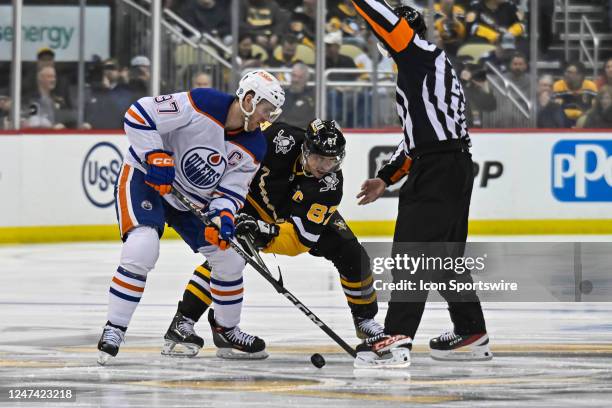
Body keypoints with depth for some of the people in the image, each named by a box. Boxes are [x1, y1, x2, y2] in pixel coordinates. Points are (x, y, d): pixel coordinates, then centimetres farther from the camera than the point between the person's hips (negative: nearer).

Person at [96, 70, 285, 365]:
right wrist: (156, 156, -29)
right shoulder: (201, 105, -26)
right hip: (144, 178, -7)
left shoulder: (254, 148, -7)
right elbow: (138, 115, -24)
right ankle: (113, 330, -19)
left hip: (192, 198, 7)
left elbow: (231, 190, -4)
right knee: (142, 249, -29)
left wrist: (223, 218, -24)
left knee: (228, 258, 8)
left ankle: (228, 329, 32)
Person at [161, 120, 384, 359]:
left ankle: (365, 318, 14)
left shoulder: (330, 185, -33)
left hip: (308, 212, 2)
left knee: (350, 253, -11)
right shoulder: (282, 141, -35)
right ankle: (181, 323, -23)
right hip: (255, 195, -2)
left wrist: (266, 233, -54)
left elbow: (301, 238, -38)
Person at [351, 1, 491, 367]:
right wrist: (386, 179, 22)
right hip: (450, 169, 10)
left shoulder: (424, 55, -5)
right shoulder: (422, 69, 23)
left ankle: (396, 340, -20)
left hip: (440, 172, -10)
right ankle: (472, 334, 25)